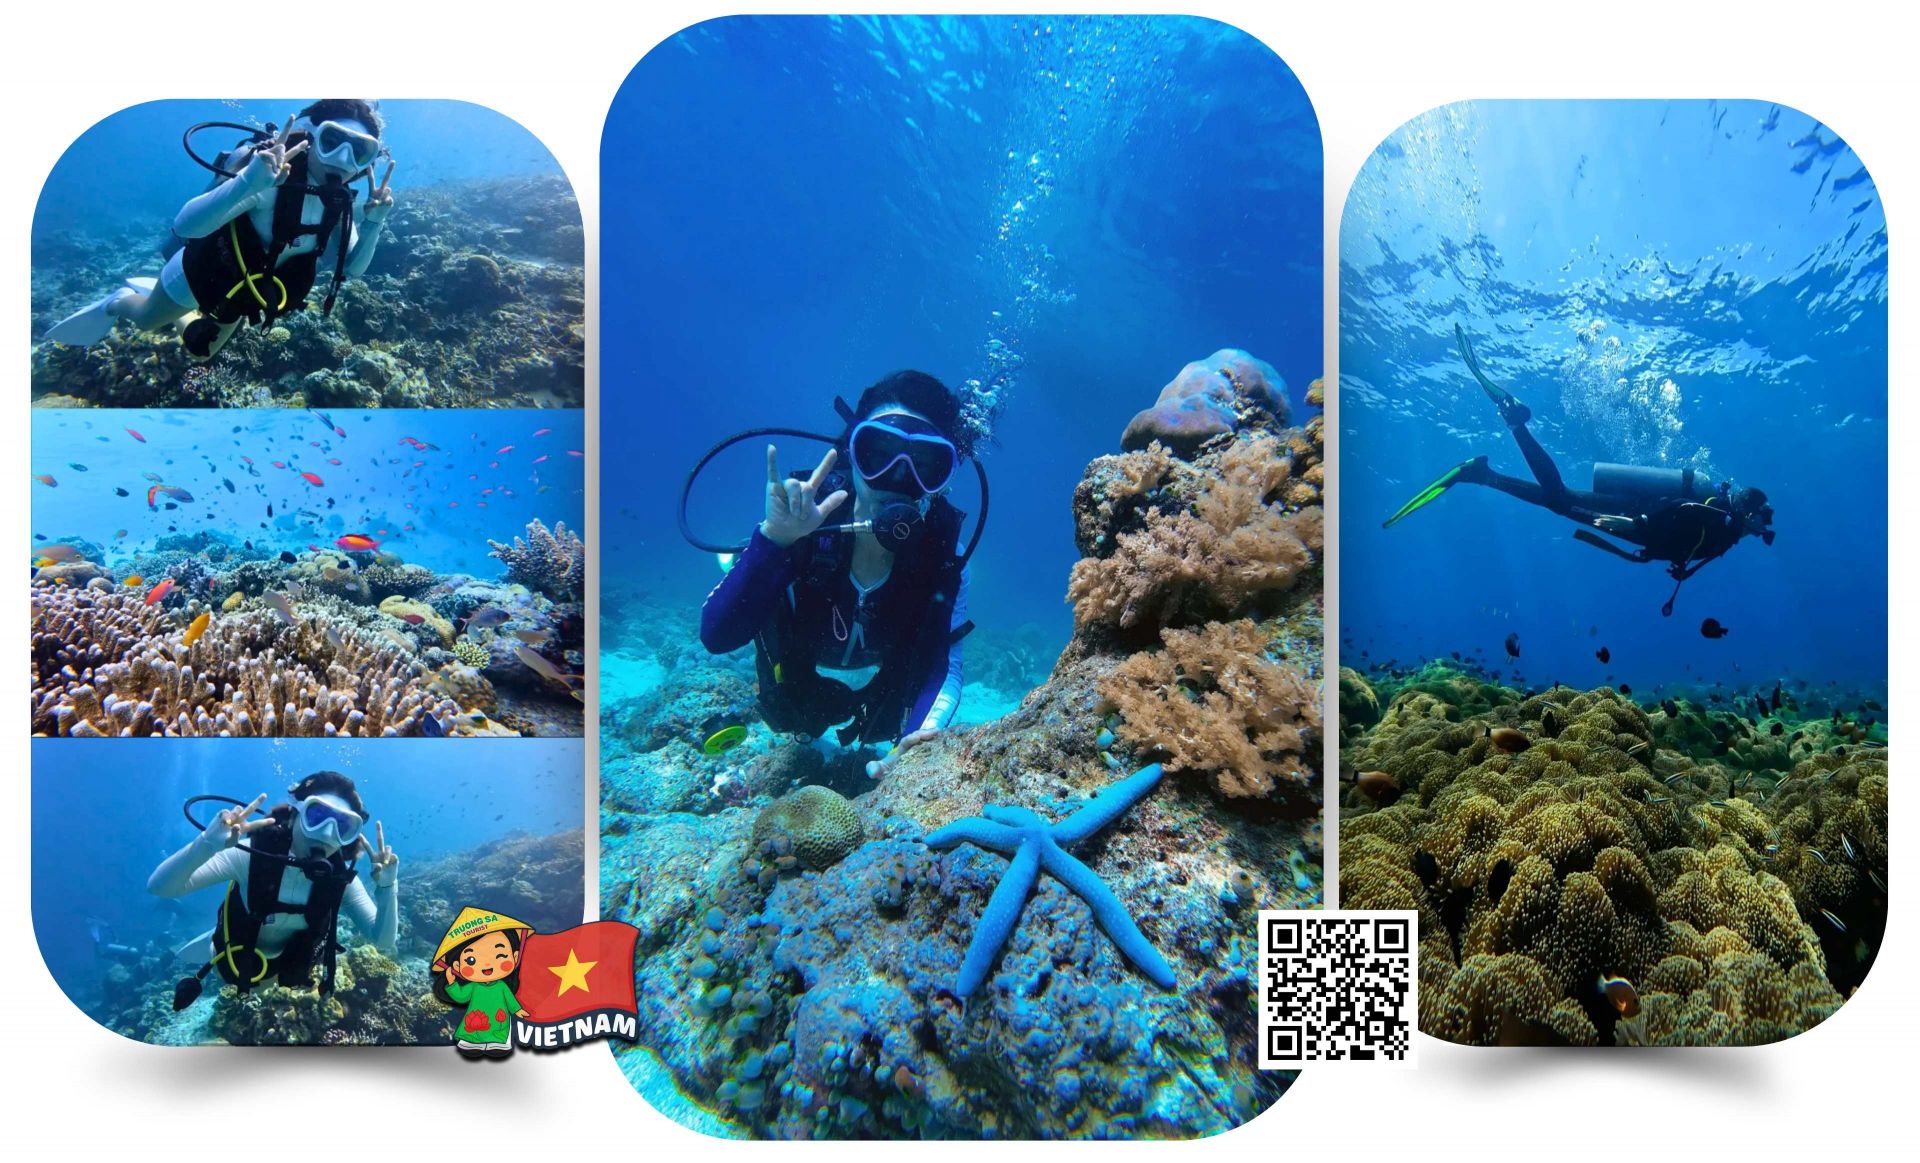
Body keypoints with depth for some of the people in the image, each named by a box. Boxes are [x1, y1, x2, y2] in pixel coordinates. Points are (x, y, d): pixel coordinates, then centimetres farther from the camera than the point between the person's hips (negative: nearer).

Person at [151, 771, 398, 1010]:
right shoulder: (252, 854, -36)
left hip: (291, 968, 2)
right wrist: (208, 844, -60)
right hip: (239, 960, -2)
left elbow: (383, 942, -28)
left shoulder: (340, 878, -28)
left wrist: (386, 885, -45)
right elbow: (159, 887, -42)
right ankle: (215, 944, 42)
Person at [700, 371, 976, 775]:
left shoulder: (943, 547, -31)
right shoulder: (799, 524, -37)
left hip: (881, 711, 2)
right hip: (791, 706, -1)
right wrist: (775, 538, -59)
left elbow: (942, 669, -29)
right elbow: (716, 636, -45)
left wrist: (913, 745, -50)